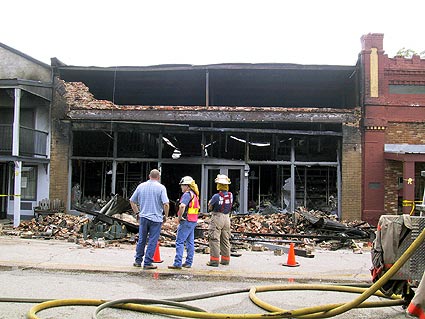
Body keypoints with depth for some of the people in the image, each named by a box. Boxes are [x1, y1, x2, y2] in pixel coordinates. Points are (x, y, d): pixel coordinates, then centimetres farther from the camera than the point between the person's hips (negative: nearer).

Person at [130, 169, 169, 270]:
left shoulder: (141, 186, 5)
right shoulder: (161, 187, -8)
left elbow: (132, 201, 10)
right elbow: (166, 204, -16)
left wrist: (137, 212, 18)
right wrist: (165, 216, -3)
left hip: (143, 217, 4)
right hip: (156, 218, -4)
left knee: (141, 240, 15)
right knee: (152, 241, 3)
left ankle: (138, 261, 23)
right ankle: (147, 263, 6)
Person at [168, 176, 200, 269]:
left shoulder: (187, 194, -15)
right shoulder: (194, 195, 15)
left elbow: (182, 206, -32)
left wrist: (179, 217, -18)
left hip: (186, 221, -10)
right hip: (193, 221, 10)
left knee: (179, 242, -6)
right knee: (190, 242, 12)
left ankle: (177, 263, -8)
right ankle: (188, 263, 18)